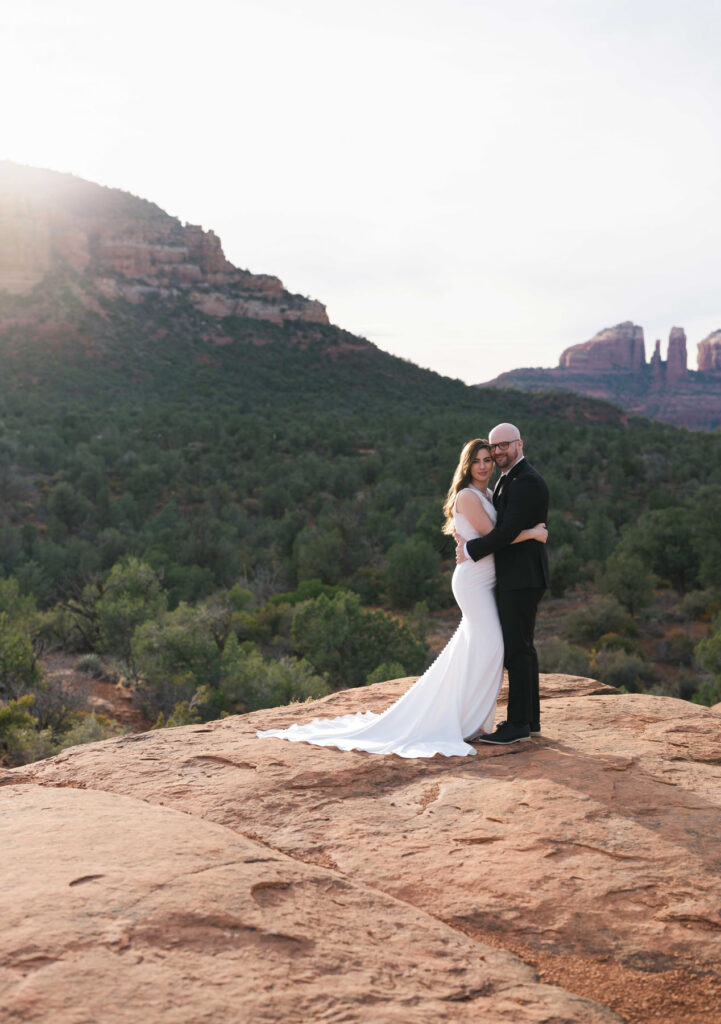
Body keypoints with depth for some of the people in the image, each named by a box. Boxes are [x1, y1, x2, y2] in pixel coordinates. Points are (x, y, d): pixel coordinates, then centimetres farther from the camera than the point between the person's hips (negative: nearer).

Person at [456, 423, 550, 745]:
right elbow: (496, 523, 19)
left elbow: (507, 531, -22)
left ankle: (518, 724, -1)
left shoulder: (527, 482, -16)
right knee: (521, 648, 14)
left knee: (516, 649, -6)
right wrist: (466, 537, 2)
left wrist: (470, 550, -12)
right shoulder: (508, 479, 17)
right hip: (514, 577, 10)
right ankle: (529, 719, 22)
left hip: (522, 579, -10)